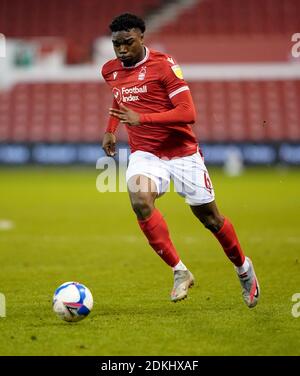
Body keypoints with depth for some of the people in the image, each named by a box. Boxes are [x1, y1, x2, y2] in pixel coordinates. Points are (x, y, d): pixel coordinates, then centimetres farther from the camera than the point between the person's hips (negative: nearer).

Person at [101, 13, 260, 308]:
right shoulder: (110, 71, 4)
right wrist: (110, 129, 18)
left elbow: (188, 113, -22)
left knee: (209, 218, 7)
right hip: (144, 154, 3)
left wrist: (140, 118, -28)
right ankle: (179, 271, -18)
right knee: (139, 199, -28)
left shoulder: (163, 65, -15)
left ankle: (243, 268, 35)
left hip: (182, 153, -3)